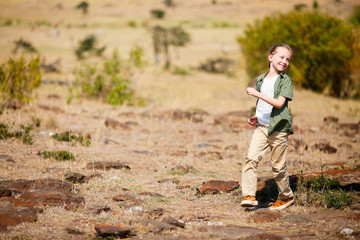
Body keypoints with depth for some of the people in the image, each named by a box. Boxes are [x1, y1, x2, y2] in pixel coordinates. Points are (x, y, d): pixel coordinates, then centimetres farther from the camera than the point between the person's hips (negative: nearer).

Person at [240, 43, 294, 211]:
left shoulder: (285, 80, -4)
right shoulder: (260, 80, 14)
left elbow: (279, 103, -16)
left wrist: (258, 94, -21)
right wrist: (256, 118, 10)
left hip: (278, 129, -4)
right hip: (261, 126, 4)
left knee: (278, 166, 3)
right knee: (251, 158, -14)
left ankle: (286, 196, 23)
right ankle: (249, 196, -15)